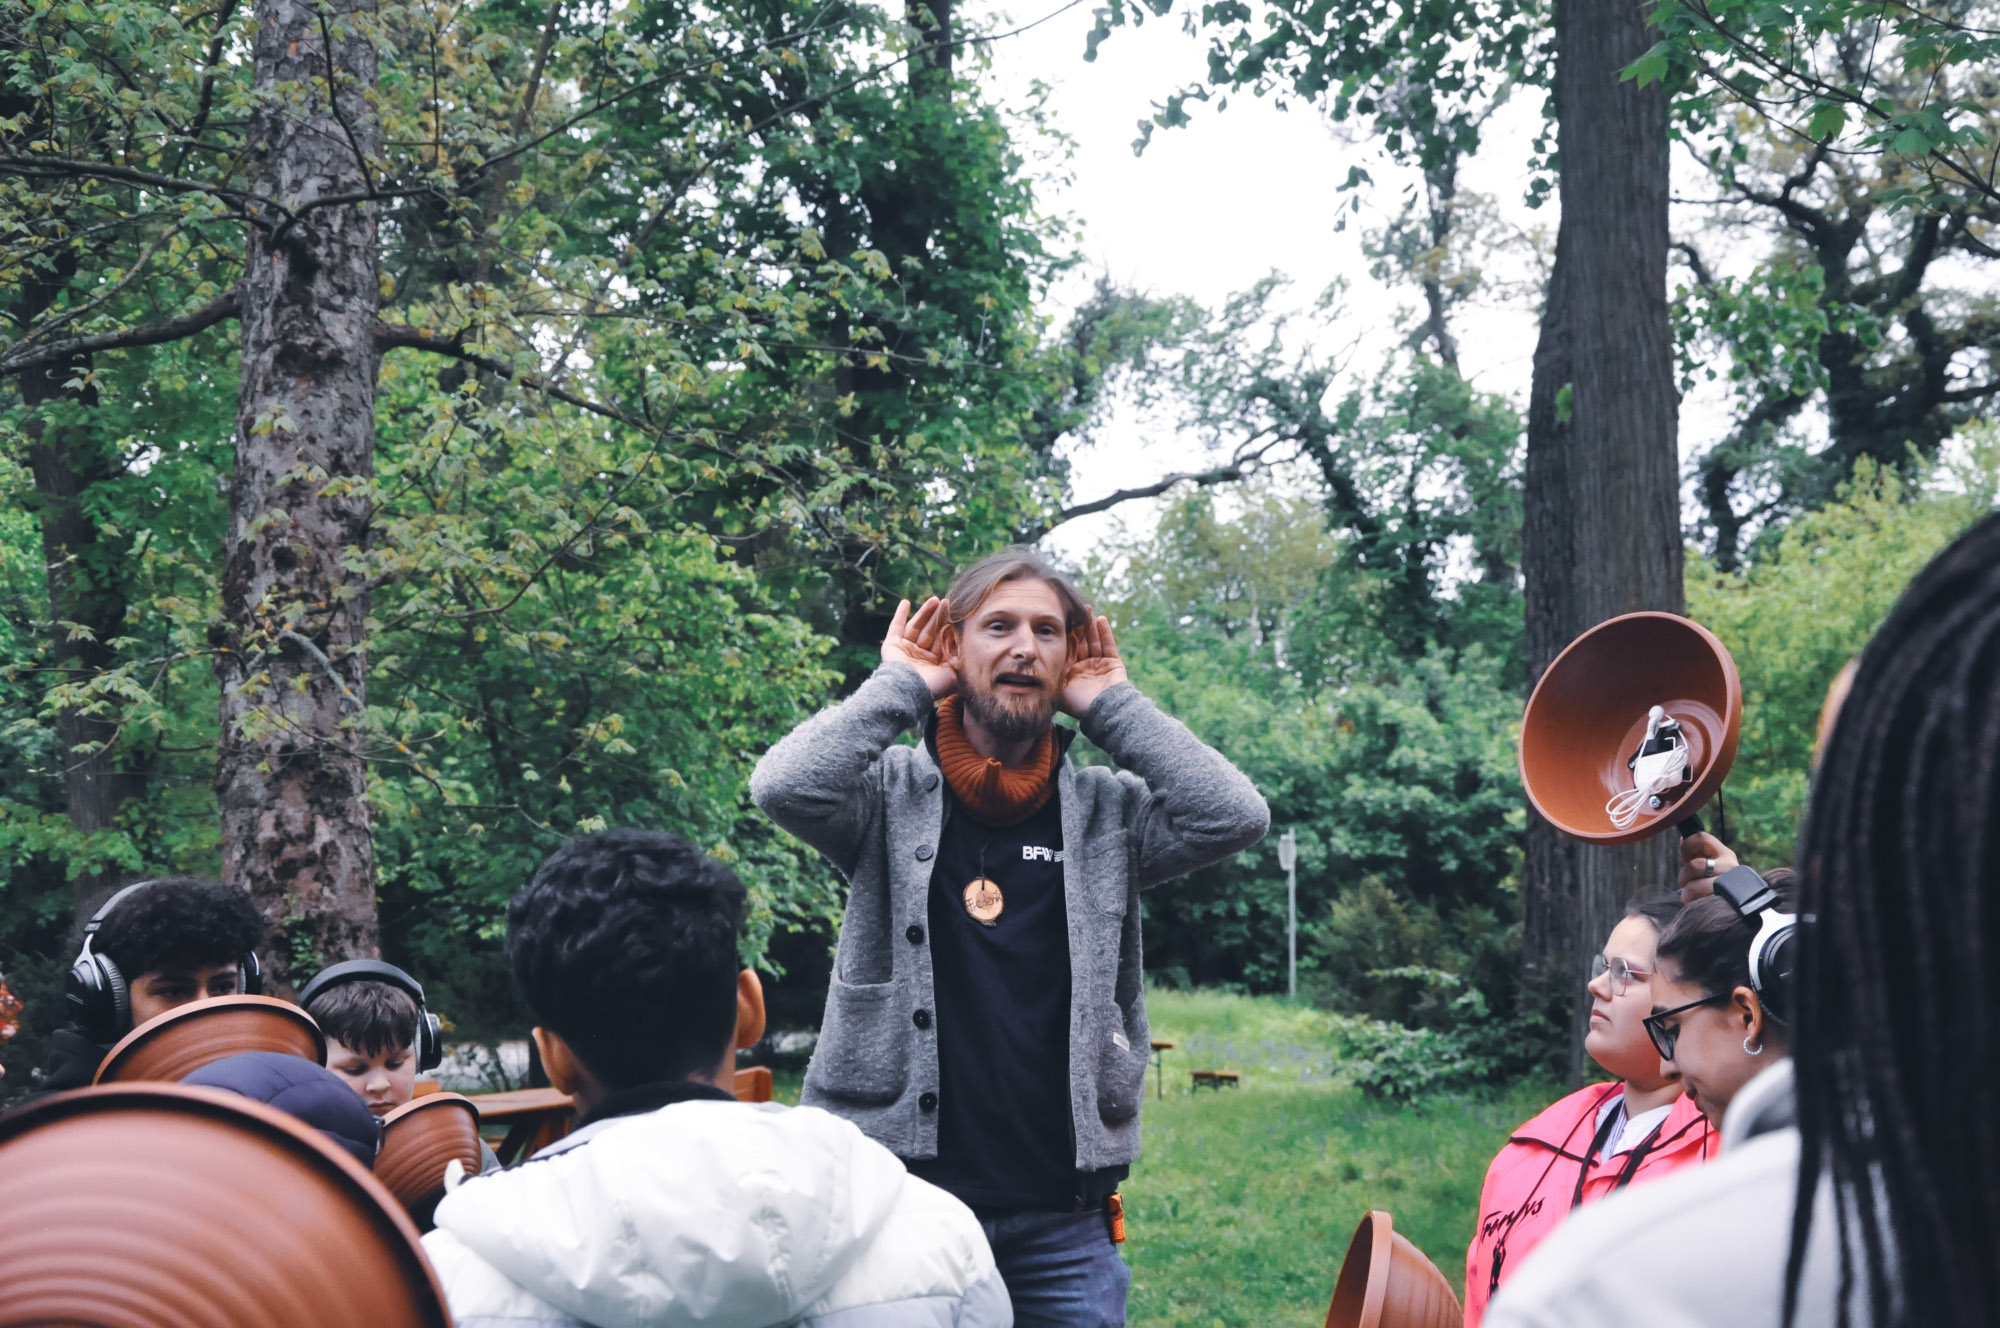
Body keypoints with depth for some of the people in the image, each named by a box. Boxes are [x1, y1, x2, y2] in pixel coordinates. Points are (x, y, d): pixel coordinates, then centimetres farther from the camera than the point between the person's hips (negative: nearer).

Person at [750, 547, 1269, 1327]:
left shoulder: (1107, 813, 7)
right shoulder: (892, 794, 2)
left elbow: (1235, 817, -8)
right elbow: (784, 787, -17)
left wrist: (1111, 703, -1)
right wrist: (899, 685, -5)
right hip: (901, 1200, -2)